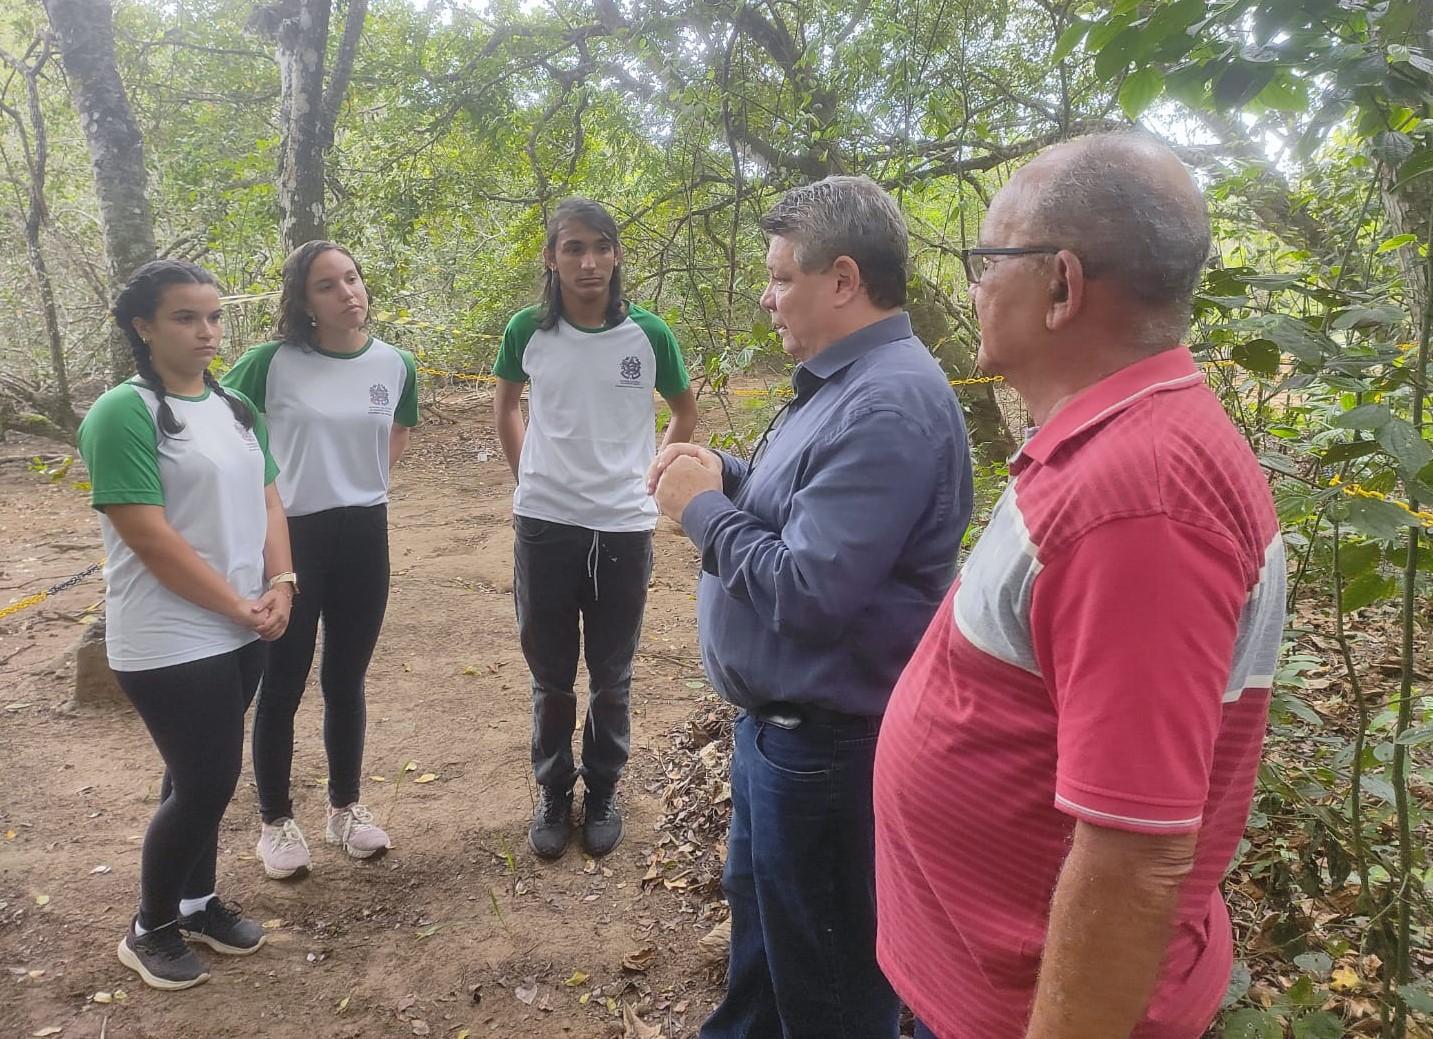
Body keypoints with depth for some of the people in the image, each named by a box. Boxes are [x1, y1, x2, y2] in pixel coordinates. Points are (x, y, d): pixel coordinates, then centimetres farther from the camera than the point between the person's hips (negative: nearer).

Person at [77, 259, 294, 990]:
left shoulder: (233, 406, 9)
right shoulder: (123, 413, -15)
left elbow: (265, 499, 10)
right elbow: (150, 535, -20)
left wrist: (278, 585, -5)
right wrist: (237, 604, -15)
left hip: (241, 633, 7)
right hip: (170, 642, -7)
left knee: (203, 774, 18)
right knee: (204, 781, -1)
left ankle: (197, 902, 35)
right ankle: (149, 929, 21)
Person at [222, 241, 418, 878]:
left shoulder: (395, 364, -1)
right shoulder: (273, 363, -12)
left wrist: (362, 481, 8)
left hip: (364, 535, 3)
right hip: (289, 536, -3)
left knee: (347, 680, 15)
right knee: (283, 686, 8)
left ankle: (346, 806, 33)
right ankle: (277, 820, 27)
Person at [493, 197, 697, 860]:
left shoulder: (648, 334, -7)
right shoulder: (528, 331, -4)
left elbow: (684, 411, 11)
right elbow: (505, 405, 16)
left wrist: (651, 480, 5)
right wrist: (526, 475, 8)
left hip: (624, 529, -1)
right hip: (544, 526, 1)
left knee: (611, 678, 12)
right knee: (550, 675, 13)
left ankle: (603, 793, 31)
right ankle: (553, 793, 32)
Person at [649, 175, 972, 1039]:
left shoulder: (889, 404, -27)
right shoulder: (847, 381, 8)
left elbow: (809, 588, -31)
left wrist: (703, 509, -16)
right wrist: (726, 477, 0)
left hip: (828, 741, -11)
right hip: (783, 717, 11)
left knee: (826, 970, 12)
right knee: (759, 907, 29)